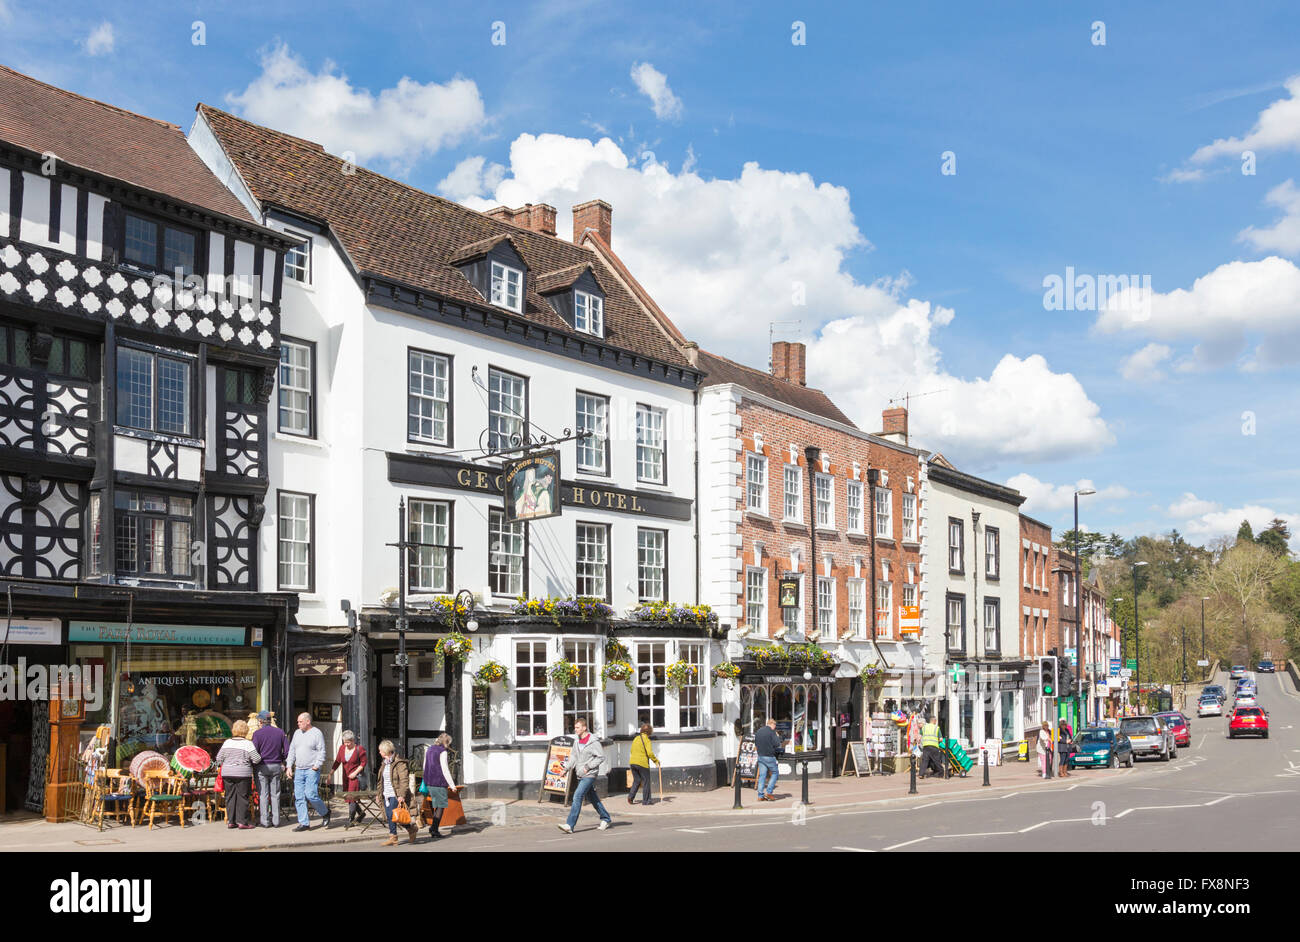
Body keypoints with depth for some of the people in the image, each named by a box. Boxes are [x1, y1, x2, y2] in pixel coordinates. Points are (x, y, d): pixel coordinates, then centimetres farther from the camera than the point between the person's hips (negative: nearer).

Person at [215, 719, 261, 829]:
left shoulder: (227, 742, 5)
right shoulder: (248, 744, -8)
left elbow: (219, 758, 8)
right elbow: (256, 759, -10)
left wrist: (222, 766, 27)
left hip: (227, 773, 4)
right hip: (243, 773, -4)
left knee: (230, 797, 11)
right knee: (243, 797, 2)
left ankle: (231, 821, 13)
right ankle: (242, 821, 0)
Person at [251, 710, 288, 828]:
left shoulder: (257, 733, -6)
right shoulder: (280, 732, 5)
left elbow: (254, 752, -11)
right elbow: (287, 751, 4)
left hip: (262, 766, -3)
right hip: (276, 766, 3)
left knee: (263, 795, 2)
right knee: (275, 794, 8)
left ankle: (265, 821, 1)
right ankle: (276, 821, 8)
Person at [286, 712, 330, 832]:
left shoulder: (317, 733, -5)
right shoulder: (297, 733, 15)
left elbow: (322, 752, -8)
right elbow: (292, 751, 18)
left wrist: (316, 766, -15)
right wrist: (289, 766, 9)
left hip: (312, 770, -6)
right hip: (298, 770, 6)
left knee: (310, 795, -15)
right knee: (299, 797, 1)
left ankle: (325, 813, 9)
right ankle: (303, 823, 6)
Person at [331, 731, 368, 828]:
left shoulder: (359, 749, -7)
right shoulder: (342, 748, 7)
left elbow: (363, 763, -5)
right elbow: (337, 761, 10)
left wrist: (355, 772, -14)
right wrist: (330, 773, 3)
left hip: (356, 776, -6)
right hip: (346, 776, 6)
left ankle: (350, 819, -6)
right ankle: (360, 813, 29)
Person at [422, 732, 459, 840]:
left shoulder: (429, 751, 14)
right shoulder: (442, 751, -11)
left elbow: (425, 768, 19)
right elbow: (445, 769, -14)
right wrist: (452, 785, -9)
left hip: (429, 782, 8)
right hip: (439, 783, -8)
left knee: (437, 806, 15)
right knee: (441, 806, -1)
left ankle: (433, 829, 13)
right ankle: (434, 830, -4)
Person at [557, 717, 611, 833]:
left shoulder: (593, 742, -12)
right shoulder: (577, 740, 10)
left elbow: (601, 757, -11)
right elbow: (573, 756, 16)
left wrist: (588, 766, -15)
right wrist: (567, 768, 4)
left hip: (589, 775, -8)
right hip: (580, 775, 8)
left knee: (577, 797, -16)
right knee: (593, 798, 16)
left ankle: (570, 825, -18)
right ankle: (606, 819, 30)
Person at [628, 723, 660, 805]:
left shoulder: (636, 739, 13)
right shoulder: (646, 739, -8)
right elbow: (649, 753, -16)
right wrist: (656, 760, -5)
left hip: (632, 762, 6)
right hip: (642, 763, -6)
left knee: (636, 780, 18)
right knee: (646, 781, 5)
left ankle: (630, 797, 5)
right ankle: (646, 801, 7)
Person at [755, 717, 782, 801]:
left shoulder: (758, 732, 13)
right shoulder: (771, 731, -9)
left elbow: (756, 745, 18)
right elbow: (777, 744, -11)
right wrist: (777, 737, 6)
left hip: (760, 756, 6)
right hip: (769, 756, -6)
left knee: (762, 775, 7)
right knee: (775, 773, 7)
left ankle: (760, 796, 4)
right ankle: (768, 792, -1)